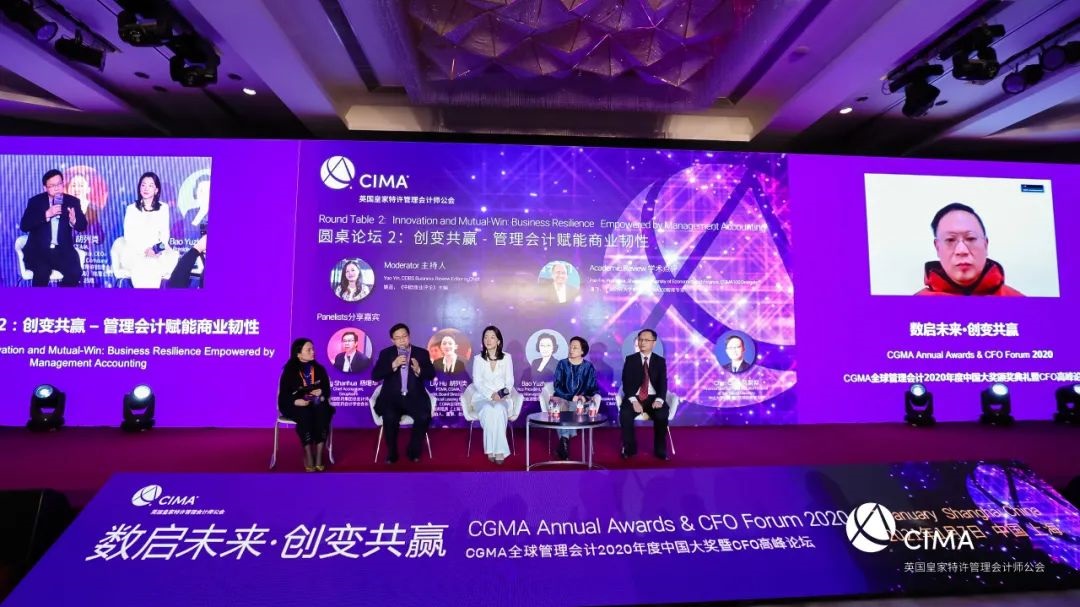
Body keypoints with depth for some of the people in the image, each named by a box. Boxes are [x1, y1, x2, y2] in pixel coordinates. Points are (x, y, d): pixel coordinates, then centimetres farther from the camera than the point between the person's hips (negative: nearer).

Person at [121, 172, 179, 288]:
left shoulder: (163, 207, 11)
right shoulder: (131, 209, 6)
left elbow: (165, 232, 9)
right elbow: (128, 236, -1)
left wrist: (163, 246, -13)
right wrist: (145, 250, -19)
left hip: (155, 251, 2)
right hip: (134, 252, -2)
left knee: (174, 257, -35)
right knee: (143, 265, -38)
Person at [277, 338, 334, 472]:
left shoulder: (319, 369, 11)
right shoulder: (289, 370, 3)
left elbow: (327, 390, 11)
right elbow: (284, 394, -3)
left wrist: (321, 393, -13)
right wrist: (296, 401, -22)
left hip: (316, 403, 2)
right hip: (296, 405, -2)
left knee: (322, 413, -32)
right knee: (305, 415, -36)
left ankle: (318, 456, -29)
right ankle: (308, 456, -27)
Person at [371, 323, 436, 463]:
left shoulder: (422, 353, 8)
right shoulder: (385, 353, 8)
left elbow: (431, 375, 1)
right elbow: (375, 376, -4)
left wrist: (419, 370, -19)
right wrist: (393, 365, -18)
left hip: (415, 398, 0)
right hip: (392, 397, 0)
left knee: (424, 417, -26)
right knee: (390, 417, -30)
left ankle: (413, 450, 0)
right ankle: (392, 453, -5)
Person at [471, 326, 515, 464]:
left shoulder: (506, 358, 7)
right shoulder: (478, 359, 5)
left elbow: (510, 381, 5)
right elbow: (477, 382, -2)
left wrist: (504, 393, -17)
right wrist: (491, 394, -18)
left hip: (502, 398, 0)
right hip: (483, 397, 0)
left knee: (498, 410, -34)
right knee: (488, 410, -34)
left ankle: (497, 450, -29)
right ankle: (492, 450, -27)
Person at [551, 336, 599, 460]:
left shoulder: (588, 367, 7)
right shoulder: (562, 364, 6)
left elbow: (593, 388, 4)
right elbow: (557, 386, -2)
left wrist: (585, 397, -17)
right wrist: (571, 397, -16)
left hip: (581, 400, 0)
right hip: (562, 398, 1)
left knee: (574, 407, -34)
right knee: (561, 408, -34)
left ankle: (564, 439, -25)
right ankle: (565, 440, -27)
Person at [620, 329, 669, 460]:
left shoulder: (660, 361, 8)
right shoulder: (630, 359, 4)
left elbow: (663, 383, -1)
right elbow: (626, 382, -4)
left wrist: (659, 400, -21)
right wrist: (633, 400, -20)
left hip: (653, 398, 1)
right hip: (634, 398, 0)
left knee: (662, 414, -30)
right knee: (625, 414, -30)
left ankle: (660, 450, -8)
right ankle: (629, 448, -6)